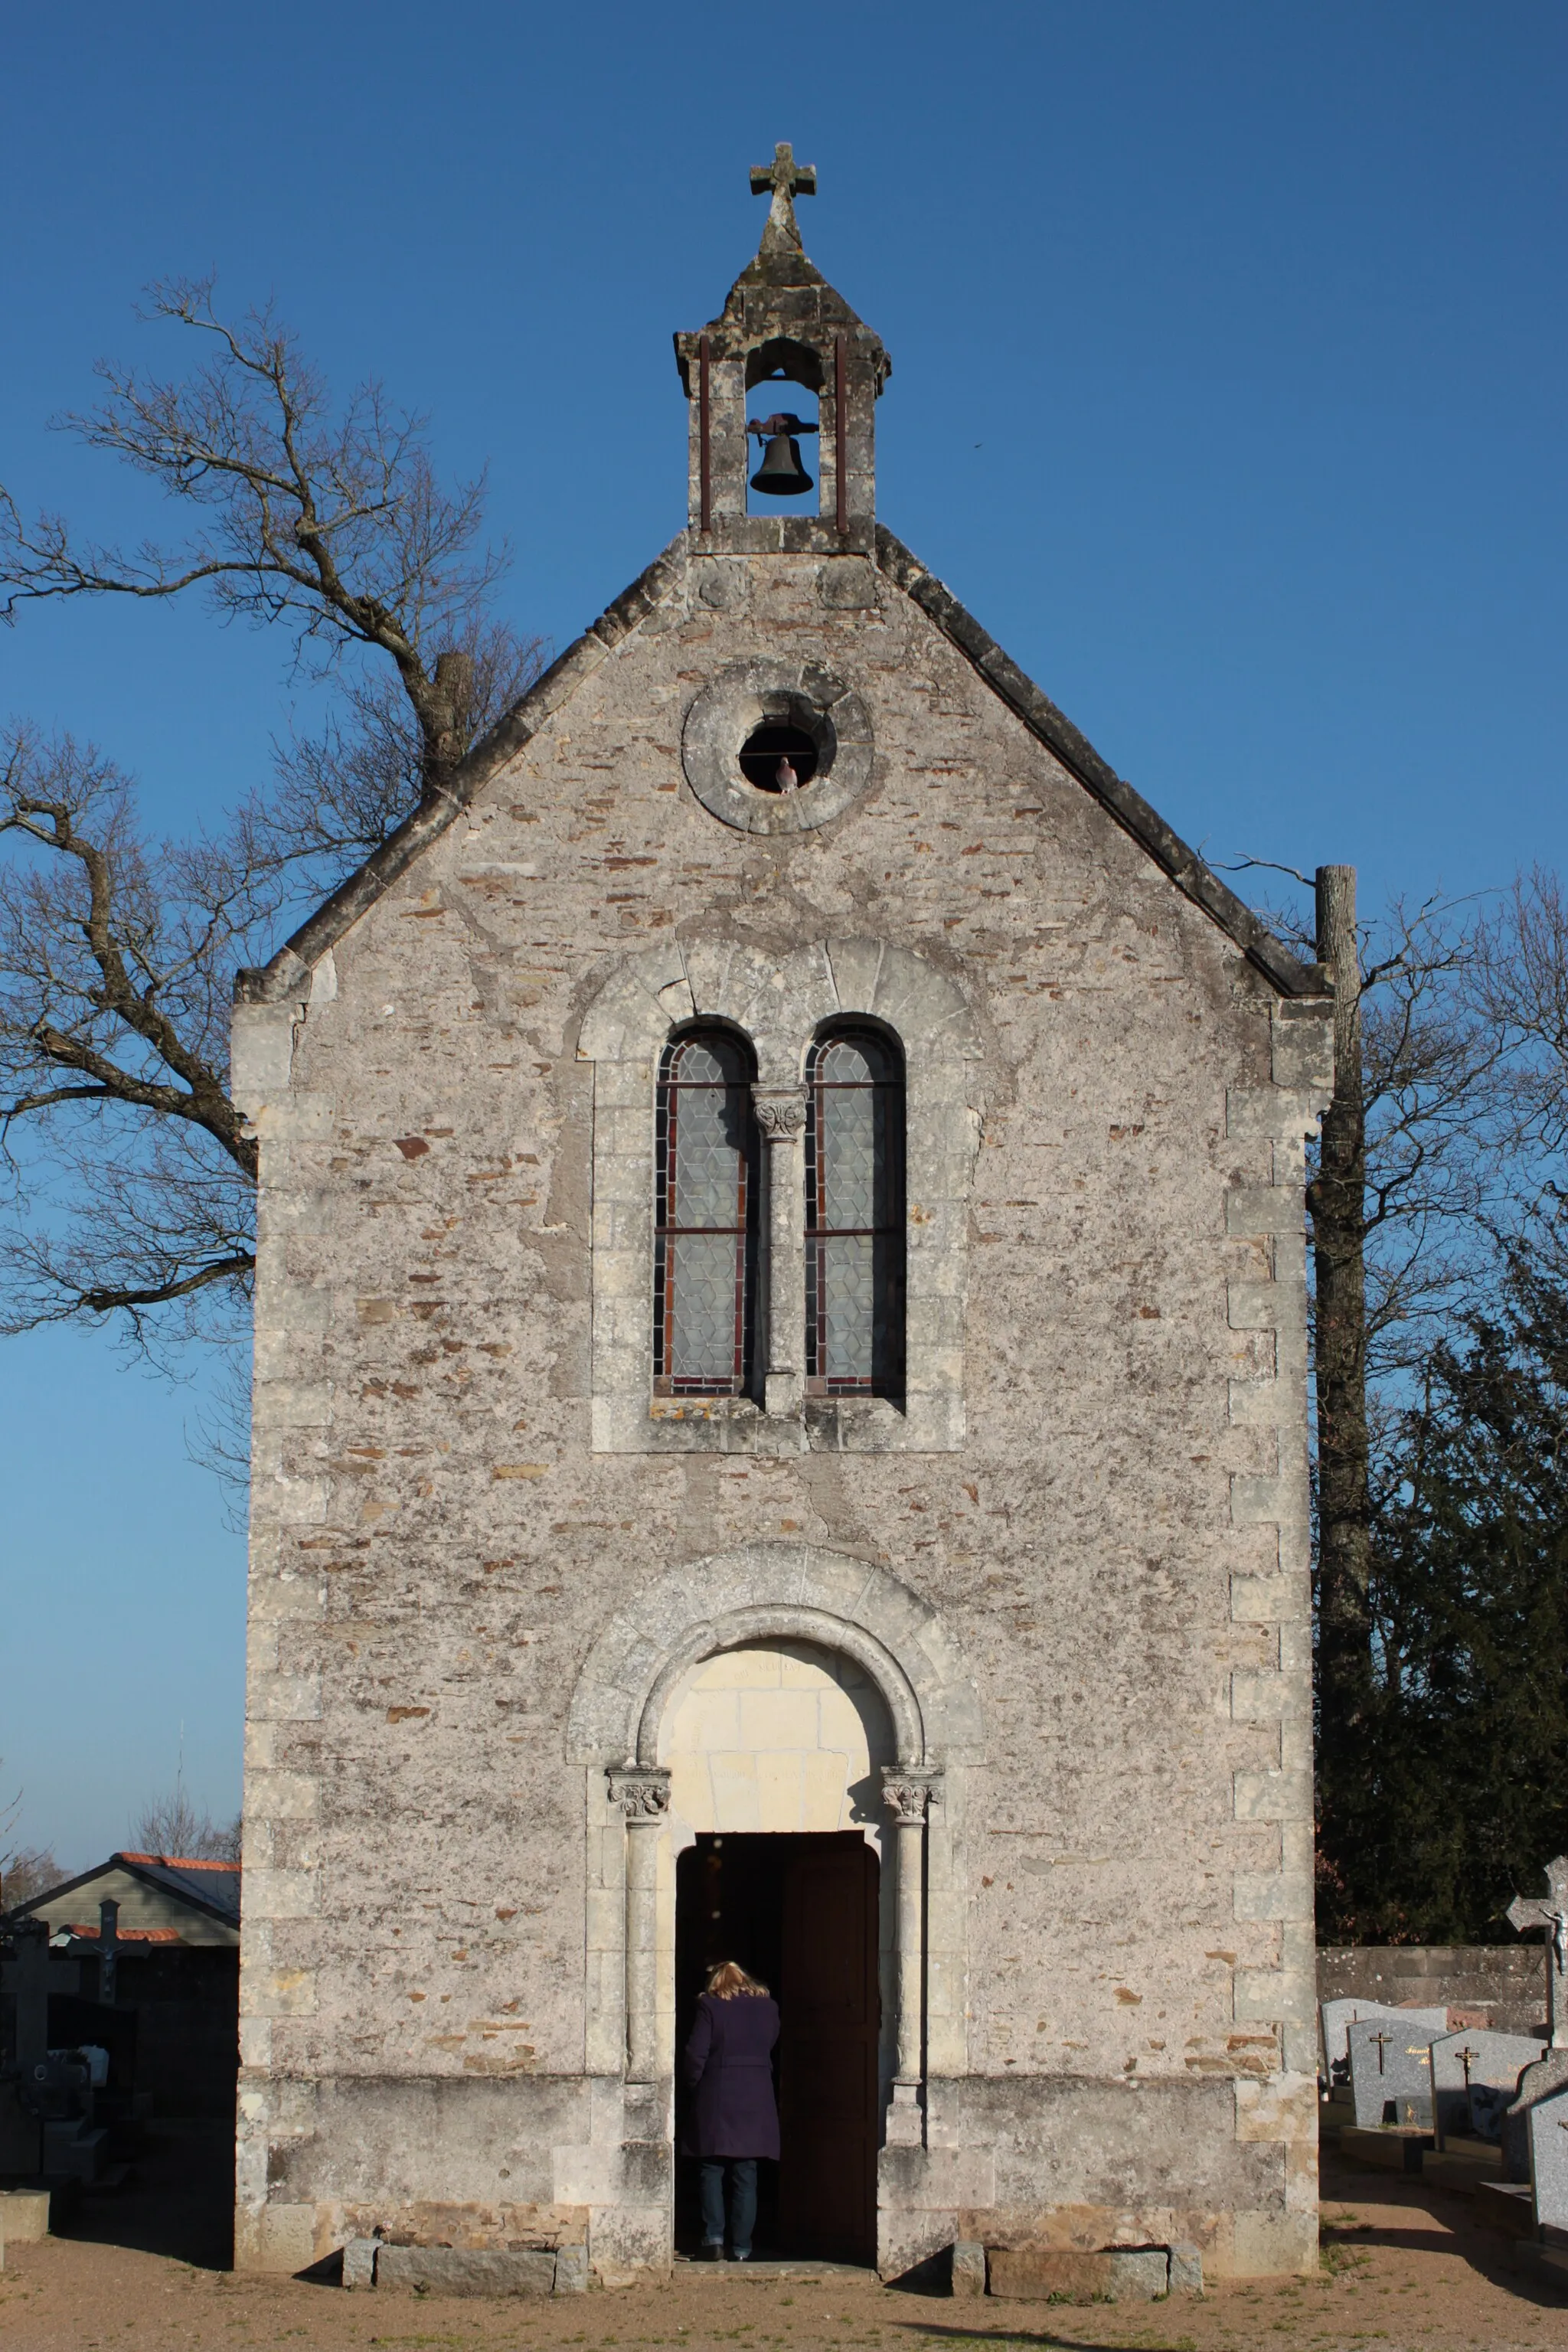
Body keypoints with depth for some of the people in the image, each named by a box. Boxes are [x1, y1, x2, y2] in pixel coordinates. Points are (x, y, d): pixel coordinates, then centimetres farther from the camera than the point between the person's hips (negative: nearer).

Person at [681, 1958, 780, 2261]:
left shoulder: (710, 2006, -4)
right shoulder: (768, 2006, 6)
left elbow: (695, 2053, -7)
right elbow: (771, 2046, 14)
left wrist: (695, 2084, 6)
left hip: (715, 2100, -3)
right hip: (757, 2100, 3)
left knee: (712, 2172, 7)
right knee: (746, 2177, 6)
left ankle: (714, 2239, -4)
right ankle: (741, 2248, 4)